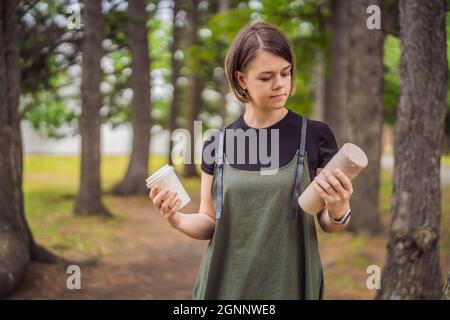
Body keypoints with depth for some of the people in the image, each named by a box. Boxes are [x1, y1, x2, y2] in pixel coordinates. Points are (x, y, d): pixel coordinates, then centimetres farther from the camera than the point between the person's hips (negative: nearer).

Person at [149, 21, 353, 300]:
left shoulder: (316, 136, -5)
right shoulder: (218, 145, 0)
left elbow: (328, 223, 0)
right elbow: (210, 222, 6)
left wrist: (339, 212, -21)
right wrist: (177, 219, -13)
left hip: (290, 285, -1)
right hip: (225, 285, 2)